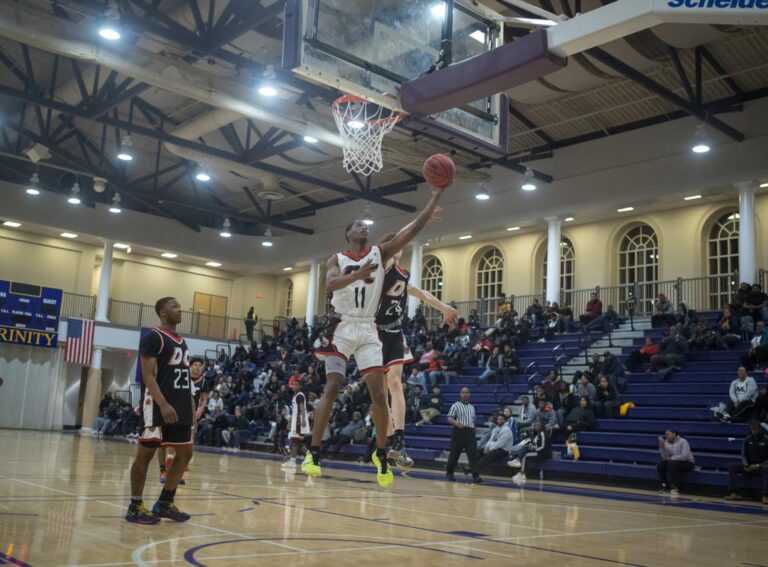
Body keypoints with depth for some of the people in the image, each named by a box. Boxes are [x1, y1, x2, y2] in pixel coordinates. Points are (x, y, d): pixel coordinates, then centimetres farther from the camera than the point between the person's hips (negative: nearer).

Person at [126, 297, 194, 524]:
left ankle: (164, 503, 20)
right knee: (145, 453, -1)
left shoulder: (182, 341, 17)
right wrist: (163, 405, -25)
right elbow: (148, 375, -15)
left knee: (185, 453, 10)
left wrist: (191, 406, 15)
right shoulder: (153, 337, -8)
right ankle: (135, 507, 8)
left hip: (180, 407, 9)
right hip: (158, 406, -9)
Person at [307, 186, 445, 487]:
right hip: (342, 327, -2)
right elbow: (330, 285, -18)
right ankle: (313, 453, -3)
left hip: (368, 330, 2)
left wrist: (436, 196, -6)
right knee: (332, 388, -11)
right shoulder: (338, 259, 4)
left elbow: (414, 228, 1)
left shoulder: (380, 253, 8)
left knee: (379, 393, -4)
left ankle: (381, 454, 11)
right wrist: (356, 275, -36)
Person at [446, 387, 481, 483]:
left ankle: (476, 476, -13)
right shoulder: (456, 405, -1)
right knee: (454, 454, 5)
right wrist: (456, 422, -29)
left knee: (473, 454, -8)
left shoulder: (472, 407, 17)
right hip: (458, 432, -4)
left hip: (470, 432, 4)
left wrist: (473, 429, 15)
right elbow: (449, 418, -9)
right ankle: (449, 473, 22)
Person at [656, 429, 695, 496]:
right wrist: (662, 447, -19)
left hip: (687, 463, -6)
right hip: (674, 462, 6)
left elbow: (685, 456, -24)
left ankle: (675, 488, -30)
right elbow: (665, 457, -5)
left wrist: (671, 458, -18)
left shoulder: (683, 442, -13)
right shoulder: (667, 443, 4)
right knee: (660, 464, -16)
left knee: (671, 464, -33)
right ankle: (665, 485, -12)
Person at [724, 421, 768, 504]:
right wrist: (745, 465, -14)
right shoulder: (747, 440, 3)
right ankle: (735, 493, -26)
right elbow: (744, 455, 7)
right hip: (749, 466, 4)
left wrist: (758, 466, -23)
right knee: (732, 466, -18)